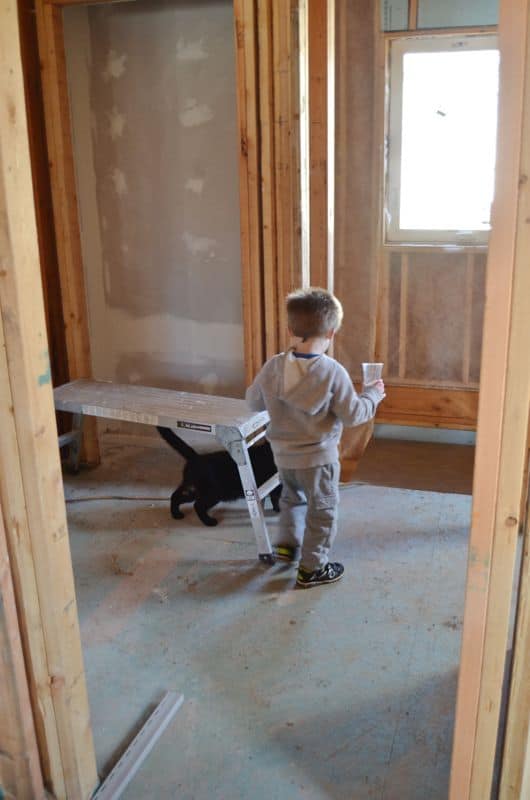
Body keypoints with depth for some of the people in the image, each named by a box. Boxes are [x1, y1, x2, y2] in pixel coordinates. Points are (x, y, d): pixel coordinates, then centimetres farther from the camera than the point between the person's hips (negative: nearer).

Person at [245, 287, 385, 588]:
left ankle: (288, 543, 37)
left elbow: (253, 401, 3)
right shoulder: (333, 372, -21)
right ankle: (312, 567, 20)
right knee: (322, 510, 12)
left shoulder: (274, 366, -9)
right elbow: (352, 415, -16)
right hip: (318, 456, -5)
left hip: (283, 454, 5)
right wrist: (373, 395, 1)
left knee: (292, 497, 31)